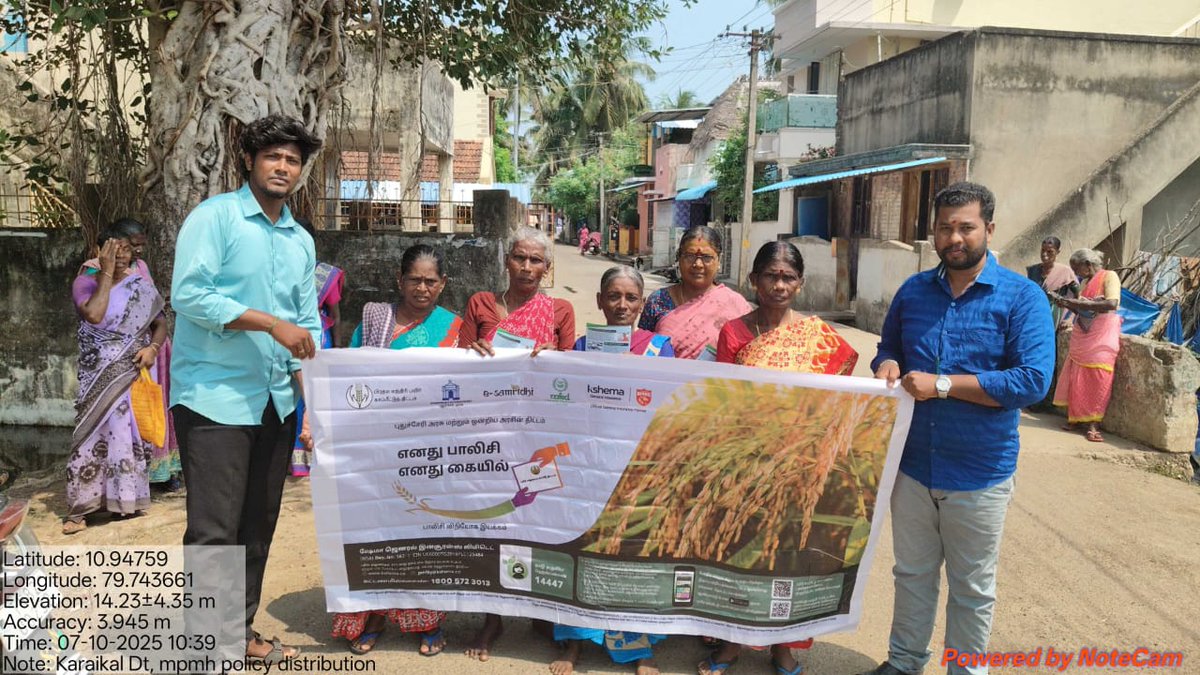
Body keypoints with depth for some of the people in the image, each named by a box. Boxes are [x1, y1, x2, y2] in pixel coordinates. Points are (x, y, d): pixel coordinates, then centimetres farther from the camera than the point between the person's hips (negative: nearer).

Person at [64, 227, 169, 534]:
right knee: (94, 433, -5)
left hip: (131, 373, 2)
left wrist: (152, 348, -15)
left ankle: (125, 498, 18)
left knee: (129, 432, 6)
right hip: (99, 376, -1)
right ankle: (79, 507, 1)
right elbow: (95, 315, -21)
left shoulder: (141, 286, 3)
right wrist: (106, 273, -17)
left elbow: (160, 324, 5)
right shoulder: (85, 282, -3)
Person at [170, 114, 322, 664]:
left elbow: (307, 322, 12)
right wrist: (272, 323, -21)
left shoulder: (302, 241, 13)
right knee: (213, 532, -7)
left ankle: (240, 630, 28)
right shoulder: (214, 216, -6)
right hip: (216, 397, -6)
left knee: (258, 527, 14)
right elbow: (188, 294, -18)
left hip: (277, 401, 7)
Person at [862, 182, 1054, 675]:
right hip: (912, 463, 4)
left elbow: (1034, 380, -20)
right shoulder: (913, 290, 3)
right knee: (912, 574, 20)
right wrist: (887, 366, -8)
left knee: (972, 588, 14)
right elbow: (888, 347, 17)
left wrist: (942, 384, -22)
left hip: (979, 474, -4)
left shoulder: (1022, 297, -11)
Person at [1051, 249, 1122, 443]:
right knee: (1076, 379, 4)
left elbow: (1112, 304, -21)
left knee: (1097, 382, -6)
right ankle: (1074, 417, 13)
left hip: (1100, 339, -6)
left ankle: (1093, 424, -5)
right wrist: (1068, 305, 0)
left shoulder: (1109, 276, -6)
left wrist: (1080, 303, -20)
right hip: (1081, 337, 6)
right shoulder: (1085, 282, 15)